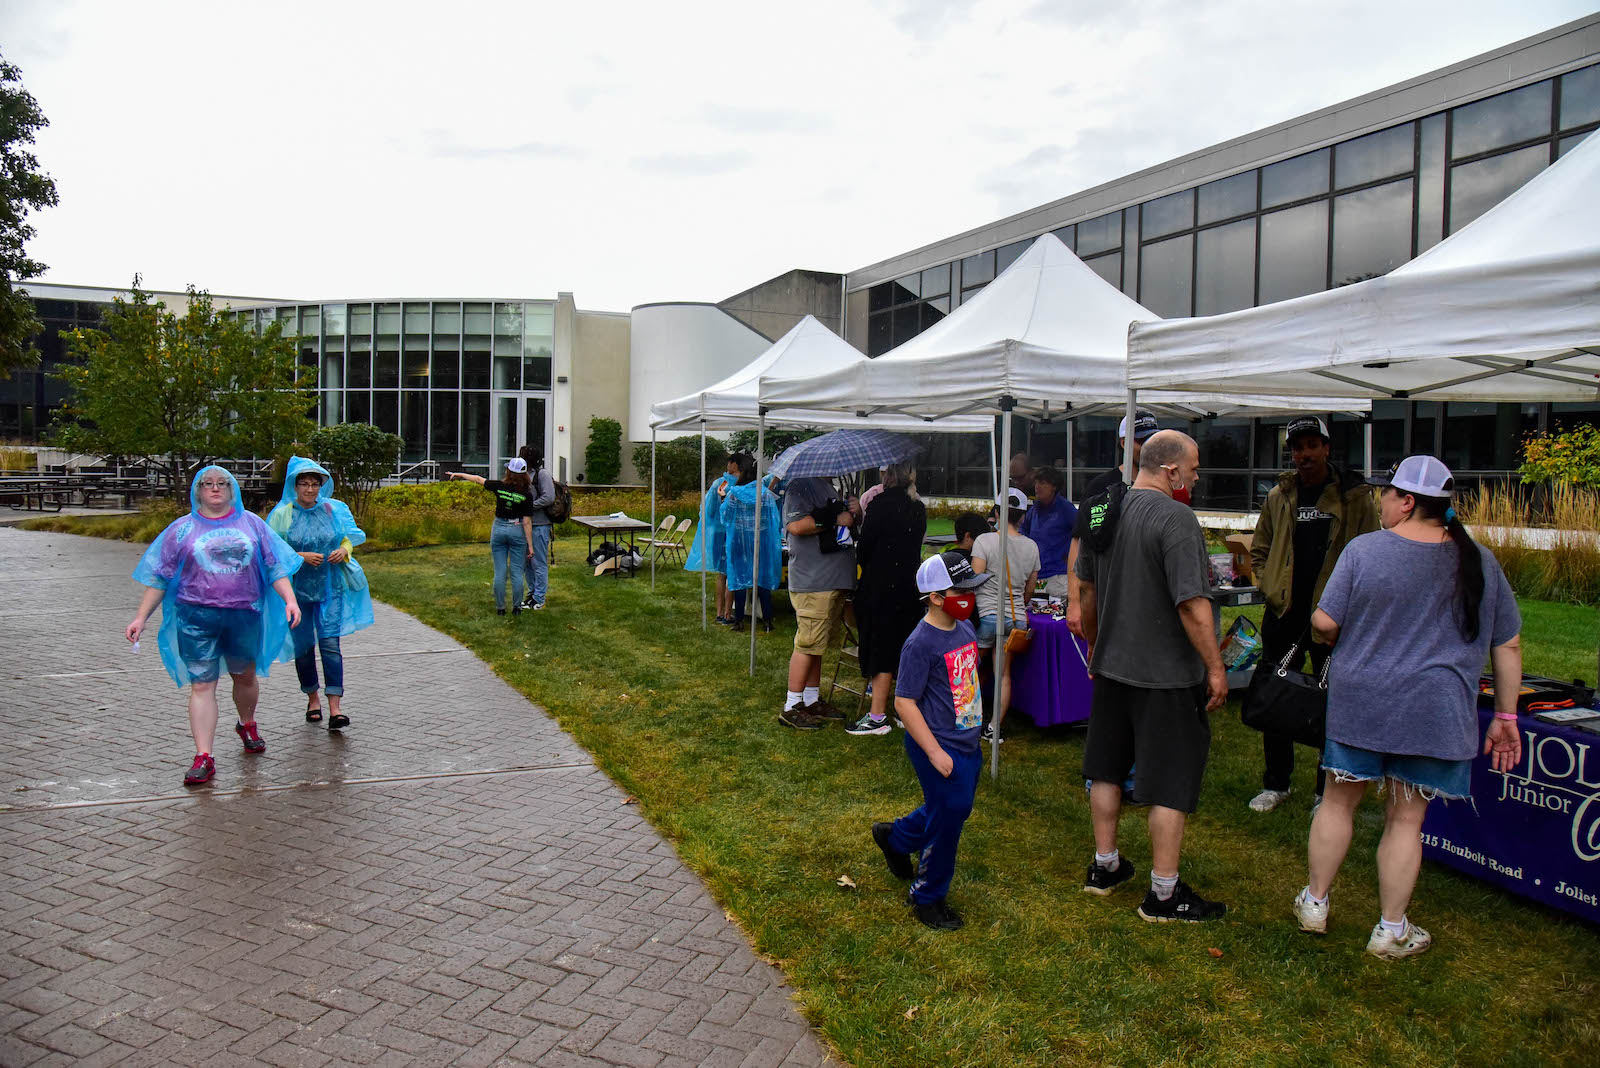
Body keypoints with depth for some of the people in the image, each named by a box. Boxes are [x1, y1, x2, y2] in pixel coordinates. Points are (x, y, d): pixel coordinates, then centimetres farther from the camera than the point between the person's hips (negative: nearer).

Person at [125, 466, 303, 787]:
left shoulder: (251, 523, 9)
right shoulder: (182, 528, 7)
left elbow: (275, 567, 6)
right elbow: (159, 577, 8)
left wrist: (290, 599, -8)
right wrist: (141, 618, 3)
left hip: (245, 615, 1)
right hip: (197, 616, -1)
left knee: (246, 676, 15)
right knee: (201, 684, -4)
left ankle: (247, 725, 42)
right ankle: (203, 757, -4)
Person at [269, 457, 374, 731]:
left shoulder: (334, 510, 3)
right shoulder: (282, 515, -2)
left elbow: (350, 537, 13)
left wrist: (344, 550, -9)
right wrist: (302, 557, -18)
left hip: (330, 588, 0)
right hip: (297, 589, 0)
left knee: (330, 644, -9)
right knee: (303, 646, 9)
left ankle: (335, 708, -11)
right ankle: (312, 698, 29)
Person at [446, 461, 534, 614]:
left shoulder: (499, 486, -7)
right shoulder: (526, 494, -13)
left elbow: (479, 479, 10)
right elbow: (527, 522, -13)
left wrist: (459, 474, 27)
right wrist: (530, 545, -8)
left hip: (499, 528, 2)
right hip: (517, 530, -2)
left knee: (500, 572, 7)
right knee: (516, 572, 6)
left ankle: (500, 607, 12)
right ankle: (517, 608, 10)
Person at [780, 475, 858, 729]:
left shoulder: (827, 486, 20)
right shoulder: (800, 486, -12)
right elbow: (796, 525, -25)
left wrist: (851, 514, 11)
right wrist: (836, 519, -18)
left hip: (834, 581, 10)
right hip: (812, 582, -10)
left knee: (816, 644, 15)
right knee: (808, 644, -6)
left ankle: (812, 700, 24)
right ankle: (792, 706, 2)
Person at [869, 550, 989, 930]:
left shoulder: (965, 628, 4)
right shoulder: (920, 643, -21)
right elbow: (904, 702, -20)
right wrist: (934, 752, -21)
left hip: (967, 743, 9)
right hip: (938, 748, -9)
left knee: (957, 809, 20)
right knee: (948, 817, -1)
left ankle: (895, 837, 45)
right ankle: (927, 897, 20)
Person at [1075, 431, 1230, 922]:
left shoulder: (1101, 512, 5)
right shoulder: (1175, 517, -19)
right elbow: (1192, 604, -22)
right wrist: (1215, 667, -13)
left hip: (1111, 666, 8)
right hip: (1167, 674, -8)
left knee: (1108, 770, 18)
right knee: (1171, 784, 4)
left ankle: (1104, 866, 32)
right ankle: (1164, 894, 13)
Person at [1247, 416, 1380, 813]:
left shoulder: (1354, 496, -2)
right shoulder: (1279, 497, 9)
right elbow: (1259, 550, 17)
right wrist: (1271, 588, 3)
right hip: (1283, 614, 4)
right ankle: (1276, 783, 24)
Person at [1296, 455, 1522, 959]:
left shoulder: (1364, 550, -8)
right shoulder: (1481, 562, 2)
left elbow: (1324, 622, -9)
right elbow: (1508, 645, 7)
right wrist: (1505, 716, 15)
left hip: (1359, 702, -1)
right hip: (1436, 711, 2)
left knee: (1339, 800, 14)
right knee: (1406, 818, 9)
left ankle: (1315, 902, 26)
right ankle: (1391, 930, 19)